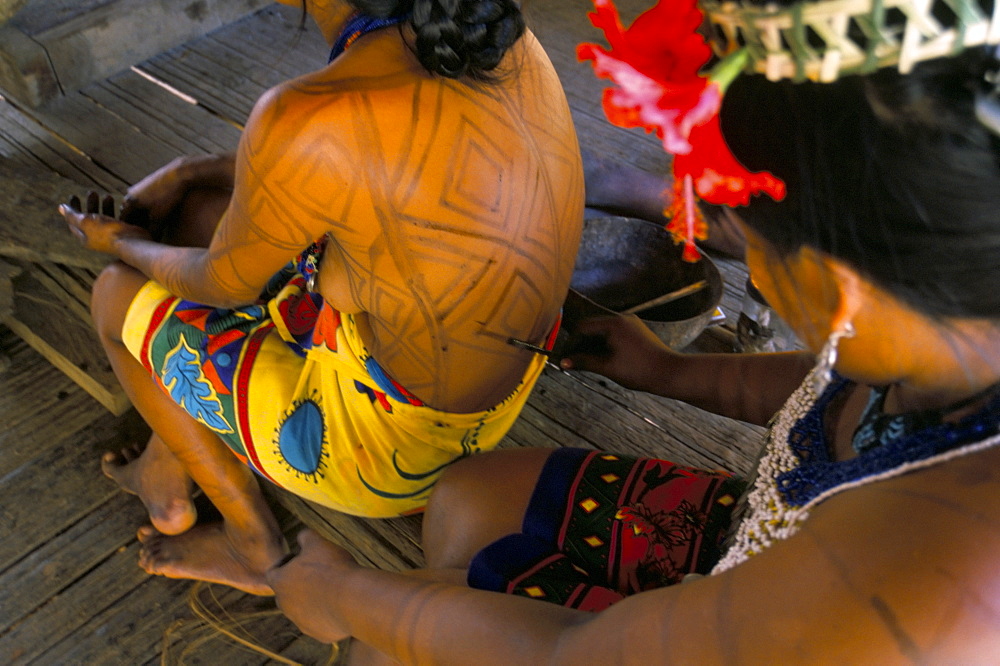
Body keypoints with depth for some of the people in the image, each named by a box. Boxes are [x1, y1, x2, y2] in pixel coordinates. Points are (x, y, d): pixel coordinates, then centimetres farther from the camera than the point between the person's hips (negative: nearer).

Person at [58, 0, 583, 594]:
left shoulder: (300, 123, -32)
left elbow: (222, 283, -11)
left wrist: (124, 245, 12)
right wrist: (190, 172, 16)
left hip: (396, 447, -7)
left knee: (121, 297, 13)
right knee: (198, 211, 18)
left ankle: (258, 549, 30)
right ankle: (166, 470, 38)